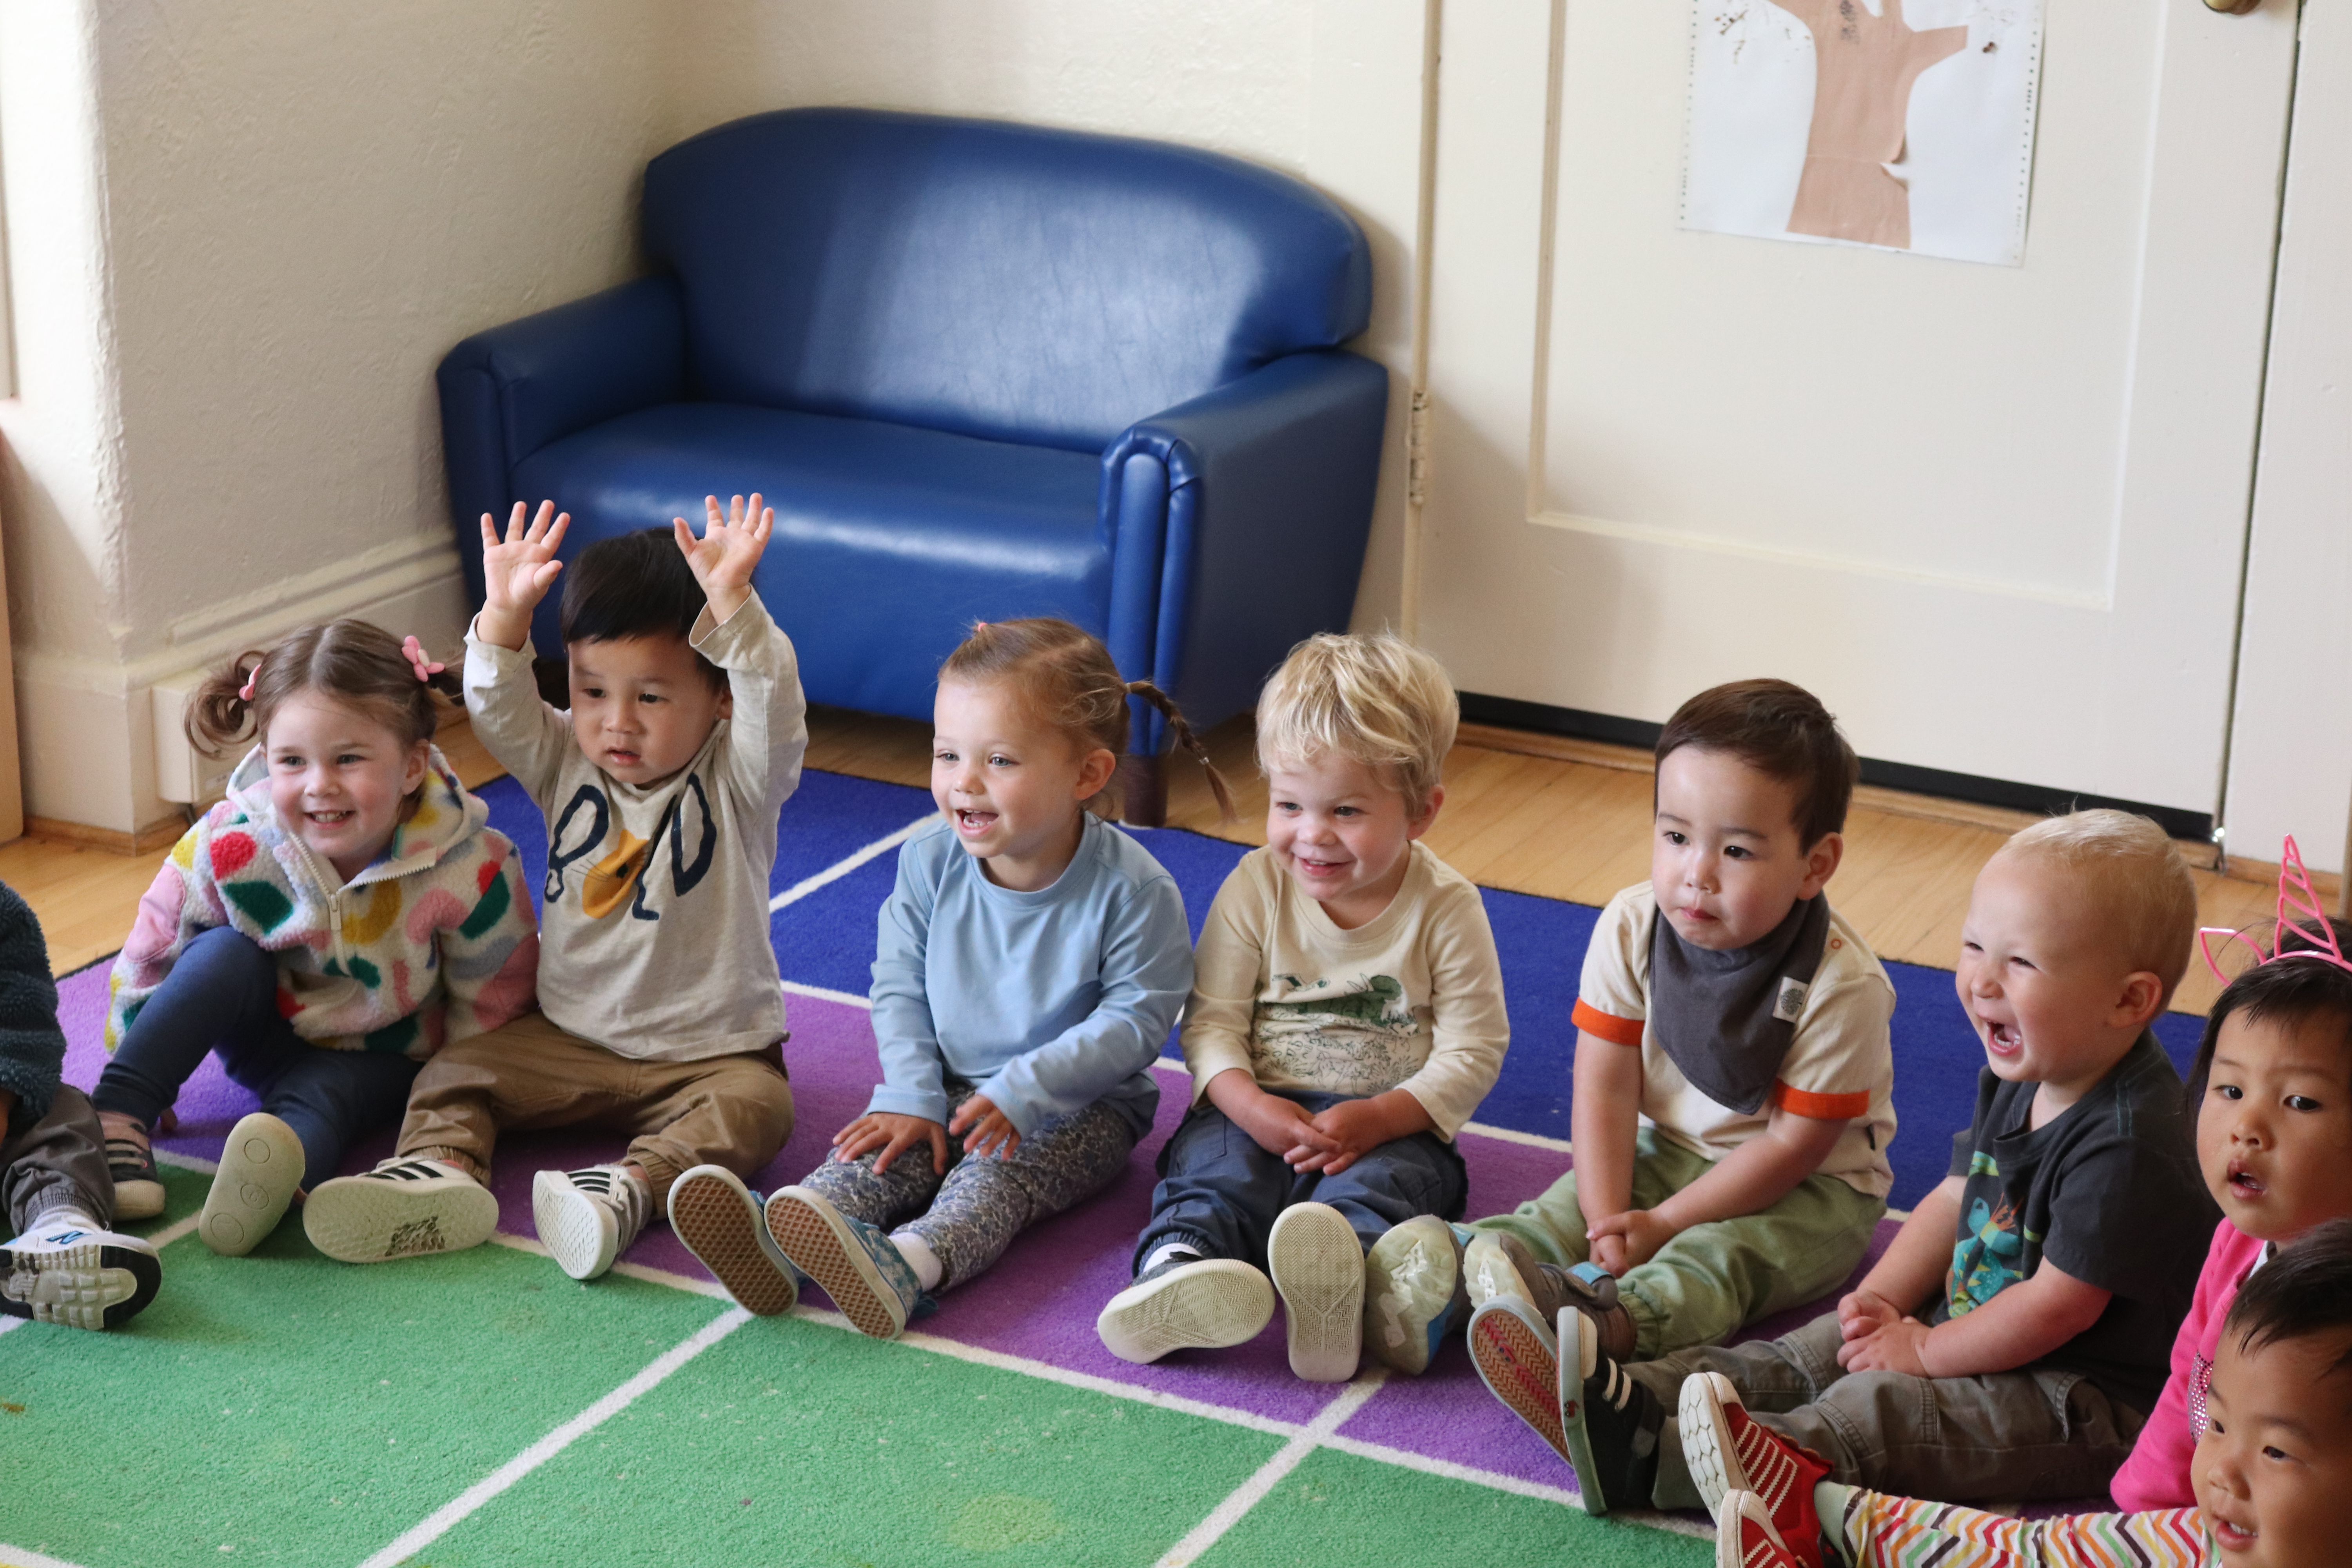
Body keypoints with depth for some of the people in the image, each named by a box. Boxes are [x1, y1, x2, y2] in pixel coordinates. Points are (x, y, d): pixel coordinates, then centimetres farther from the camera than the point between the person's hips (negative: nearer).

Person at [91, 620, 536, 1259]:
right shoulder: (230, 846, -25)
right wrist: (140, 1080, -1)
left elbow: (491, 1007, -13)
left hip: (384, 1059, -2)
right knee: (227, 955, -27)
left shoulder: (471, 870, -28)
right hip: (268, 1035, 2)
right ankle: (117, 1123, -28)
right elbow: (149, 958, -8)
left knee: (326, 1094, -32)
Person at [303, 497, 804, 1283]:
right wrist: (507, 614, -29)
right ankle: (441, 1169, -38)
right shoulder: (567, 765, 3)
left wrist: (732, 606, -43)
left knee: (753, 1107, -33)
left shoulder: (735, 780, -10)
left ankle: (630, 1187, -50)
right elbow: (499, 713, -12)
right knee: (453, 1073, -13)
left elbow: (773, 709, -29)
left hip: (708, 1052, -4)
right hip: (571, 1036, 4)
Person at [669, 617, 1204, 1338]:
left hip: (1082, 1107, -4)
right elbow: (899, 989, 2)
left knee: (999, 1168, -31)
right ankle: (777, 1234, -49)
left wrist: (1022, 1093, -25)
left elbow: (1135, 1019, -17)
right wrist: (912, 1098, -12)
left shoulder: (1133, 890, -18)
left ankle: (912, 1263, -60)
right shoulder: (930, 862, -4)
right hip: (953, 1088, 4)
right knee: (888, 1146, -23)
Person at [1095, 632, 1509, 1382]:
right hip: (1262, 1108, 2)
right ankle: (1179, 1267, -56)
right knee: (1215, 1164, -29)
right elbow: (1212, 1019, 2)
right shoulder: (1255, 890, 1)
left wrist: (1379, 1118, -19)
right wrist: (1247, 1103, -19)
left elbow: (1473, 1048, -3)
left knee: (1376, 1183, -34)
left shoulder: (1446, 909, -4)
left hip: (1391, 1126, -2)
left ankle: (1344, 1278, -63)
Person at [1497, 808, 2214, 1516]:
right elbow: (1956, 1198, 14)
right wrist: (1880, 1298, 0)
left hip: (2086, 1402, -10)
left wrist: (1925, 1350, -13)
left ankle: (1653, 1458, -32)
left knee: (1879, 1412, -22)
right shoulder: (2017, 1083, 3)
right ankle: (1633, 1400, -9)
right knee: (1821, 1348, 1)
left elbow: (2059, 1305, -25)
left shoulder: (2127, 1144, -27)